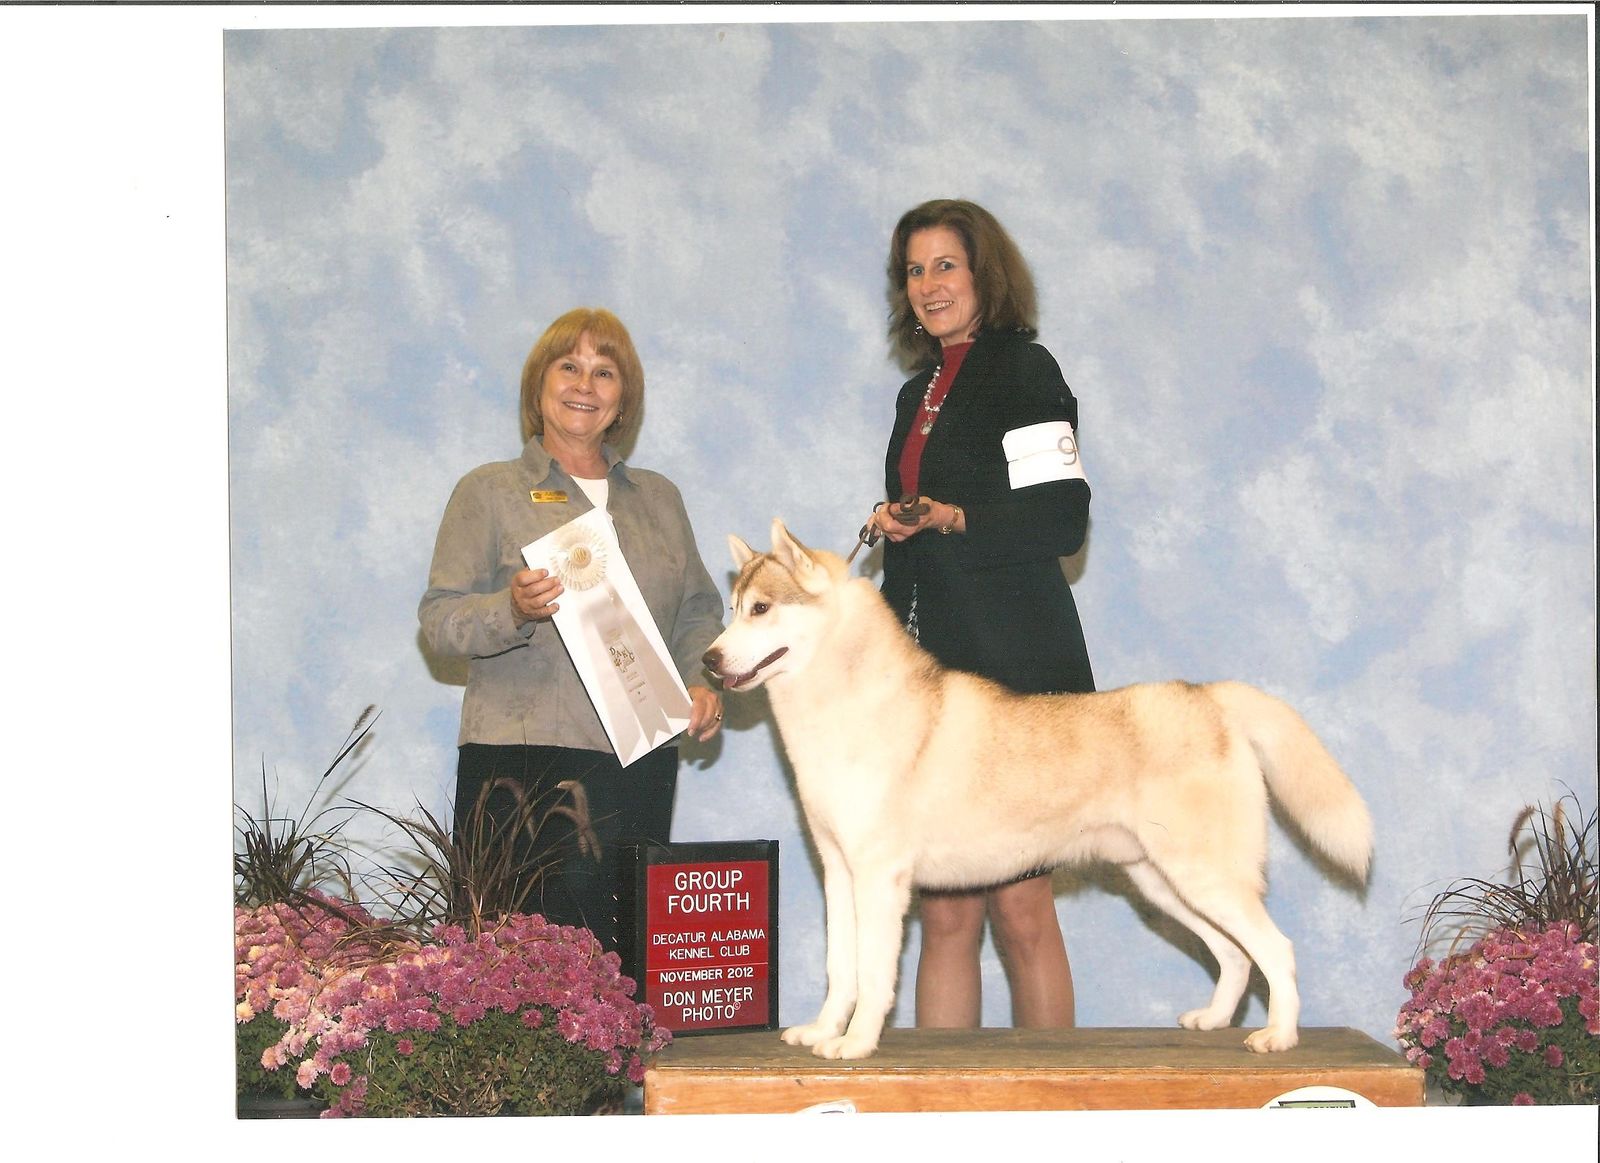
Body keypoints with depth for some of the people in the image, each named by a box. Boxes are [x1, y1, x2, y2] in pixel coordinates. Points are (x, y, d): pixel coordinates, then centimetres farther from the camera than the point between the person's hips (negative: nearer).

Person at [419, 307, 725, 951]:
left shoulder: (659, 497, 20)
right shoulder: (490, 492, 7)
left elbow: (699, 608, 25)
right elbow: (440, 619, 0)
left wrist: (699, 680, 6)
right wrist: (513, 611, -19)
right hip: (526, 759, -4)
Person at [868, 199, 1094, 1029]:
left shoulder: (1023, 369, -3)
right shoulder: (919, 393, 21)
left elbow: (1062, 519, -13)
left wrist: (951, 520, -21)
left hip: (1015, 674, -7)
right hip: (928, 673, 7)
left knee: (1018, 906, -5)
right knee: (944, 911, 4)